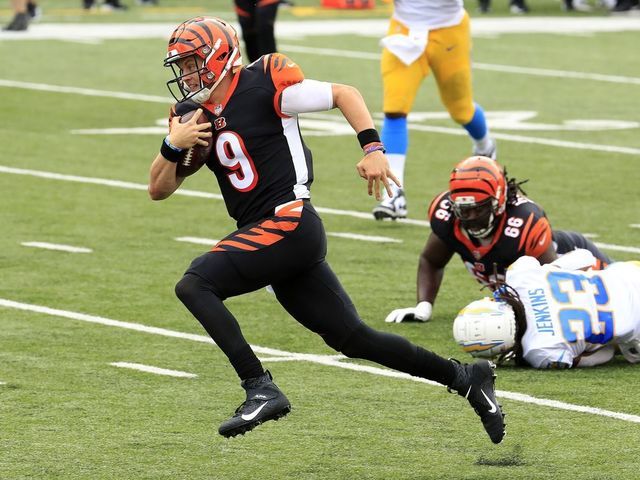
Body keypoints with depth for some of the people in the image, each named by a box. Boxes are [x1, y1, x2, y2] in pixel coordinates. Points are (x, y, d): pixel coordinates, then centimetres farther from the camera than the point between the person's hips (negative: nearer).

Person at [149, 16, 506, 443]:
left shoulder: (264, 86, -8)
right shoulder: (192, 116, 12)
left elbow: (344, 94, -2)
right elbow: (158, 190, 13)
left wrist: (373, 149, -13)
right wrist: (174, 145, -6)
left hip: (289, 224, -8)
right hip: (263, 236, 8)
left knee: (194, 284, -21)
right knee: (354, 340, 9)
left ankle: (261, 390, -22)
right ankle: (465, 378, 20)